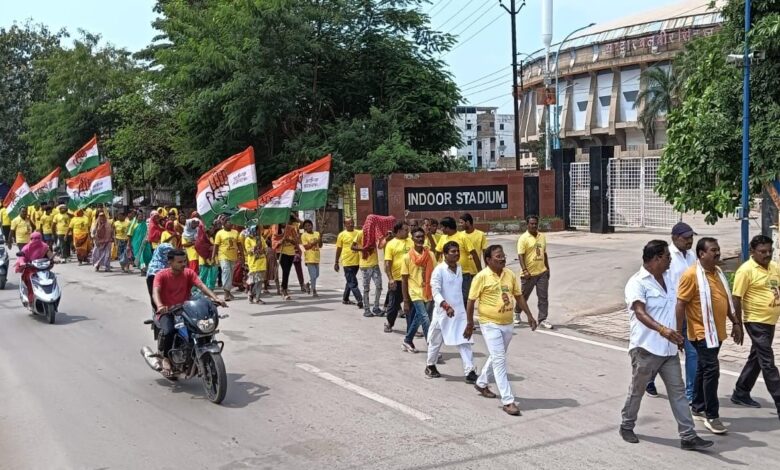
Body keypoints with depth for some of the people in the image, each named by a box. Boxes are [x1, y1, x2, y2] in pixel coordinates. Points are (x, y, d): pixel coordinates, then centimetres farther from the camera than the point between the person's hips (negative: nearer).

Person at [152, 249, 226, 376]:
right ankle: (165, 358, -11)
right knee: (168, 330, -35)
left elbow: (201, 286, -10)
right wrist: (160, 306, -44)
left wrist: (215, 298, -29)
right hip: (166, 312, -3)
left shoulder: (189, 273, 4)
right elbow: (155, 292, -22)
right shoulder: (161, 275, -5)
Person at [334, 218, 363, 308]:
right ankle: (360, 300, -11)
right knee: (353, 283, -7)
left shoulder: (358, 233, 4)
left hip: (357, 261, 4)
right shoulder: (342, 235, -3)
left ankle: (345, 298, 31)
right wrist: (336, 262, 3)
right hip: (347, 262, -4)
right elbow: (338, 249, 2)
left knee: (350, 281, 17)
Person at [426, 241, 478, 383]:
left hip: (459, 311, 5)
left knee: (465, 342, -3)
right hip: (442, 312, -5)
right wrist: (446, 306, -33)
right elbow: (435, 292, -20)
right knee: (436, 340, 12)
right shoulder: (439, 270, -14)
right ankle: (430, 366, 34)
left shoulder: (459, 268, 8)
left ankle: (469, 372, -4)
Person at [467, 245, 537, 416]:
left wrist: (529, 315, 8)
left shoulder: (510, 274, 2)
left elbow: (519, 296, 12)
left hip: (507, 324, 6)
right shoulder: (482, 277, -14)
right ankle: (508, 401, -6)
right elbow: (471, 301, -9)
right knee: (499, 360, -8)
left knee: (497, 358, 21)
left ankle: (481, 384, 44)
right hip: (490, 325, -6)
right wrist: (469, 324, -7)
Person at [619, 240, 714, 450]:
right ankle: (626, 426, 28)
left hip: (669, 348, 7)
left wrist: (678, 336, 25)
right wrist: (662, 329, -45)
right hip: (646, 347, -7)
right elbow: (640, 313, -30)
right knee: (637, 390, 9)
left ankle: (688, 436, 7)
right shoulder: (637, 283, -16)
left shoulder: (668, 277, 11)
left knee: (678, 391, 5)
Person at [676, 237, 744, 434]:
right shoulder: (691, 275, -16)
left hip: (717, 331, 8)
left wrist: (735, 322, 17)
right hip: (702, 332, -8)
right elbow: (681, 304, -16)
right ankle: (712, 416, -5)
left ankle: (698, 408, 28)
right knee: (711, 369, -11)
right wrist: (679, 332, -17)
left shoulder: (718, 272, 10)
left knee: (703, 369, 17)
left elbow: (726, 300, 20)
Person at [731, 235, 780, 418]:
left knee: (756, 359, 16)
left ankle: (740, 393, 29)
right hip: (756, 322, -8)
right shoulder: (746, 270, -14)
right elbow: (737, 298, -14)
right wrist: (738, 324, -13)